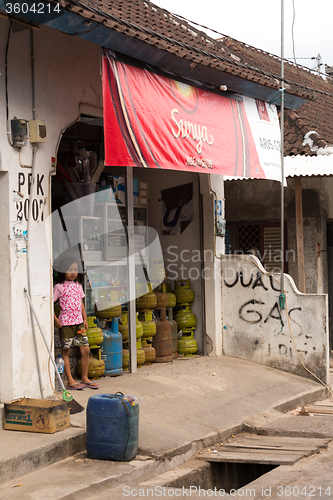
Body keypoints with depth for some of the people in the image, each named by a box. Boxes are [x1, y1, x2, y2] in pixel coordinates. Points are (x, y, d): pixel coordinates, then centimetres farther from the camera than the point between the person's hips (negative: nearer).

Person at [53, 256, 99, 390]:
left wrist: (85, 319, 15)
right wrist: (55, 319, -12)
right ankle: (70, 381, 6)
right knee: (66, 351, 1)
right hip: (65, 323, -6)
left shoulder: (78, 286, 12)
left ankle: (85, 378, 15)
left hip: (79, 322, 6)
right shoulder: (59, 287, -7)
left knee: (85, 350, 4)